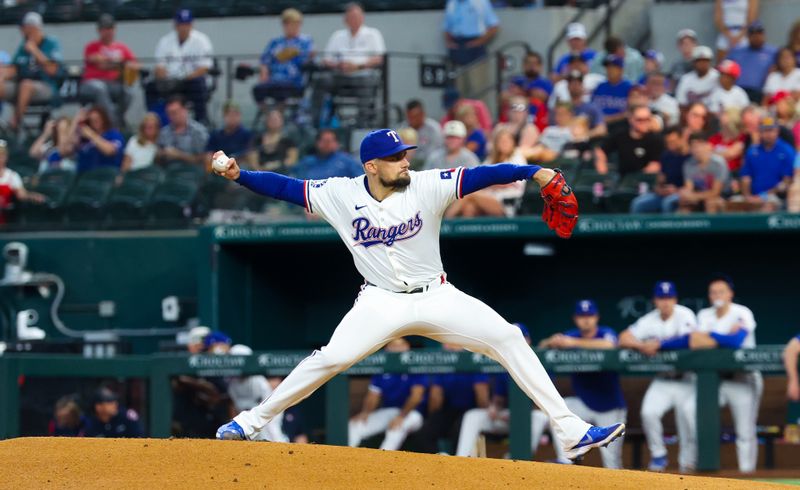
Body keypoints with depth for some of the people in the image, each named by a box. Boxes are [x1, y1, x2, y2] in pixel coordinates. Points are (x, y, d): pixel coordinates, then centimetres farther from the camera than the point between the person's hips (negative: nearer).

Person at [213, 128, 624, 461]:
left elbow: (479, 176, -20)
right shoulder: (341, 195, -7)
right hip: (381, 303, -1)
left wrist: (534, 172, -31)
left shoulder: (427, 186, -10)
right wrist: (238, 175, -17)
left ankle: (570, 432, -10)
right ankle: (251, 422, -2)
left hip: (436, 297, 1)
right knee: (331, 358, -18)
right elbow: (287, 188, -4)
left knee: (508, 338, -12)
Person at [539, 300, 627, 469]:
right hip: (584, 403, 4)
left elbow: (608, 345, -36)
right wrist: (552, 342, -34)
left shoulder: (606, 333, -12)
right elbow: (542, 346, -8)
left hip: (610, 407, -4)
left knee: (611, 459, -6)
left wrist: (573, 342, -42)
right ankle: (564, 462, -19)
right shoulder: (570, 336, 1)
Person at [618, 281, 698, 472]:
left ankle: (687, 460, 1)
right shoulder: (649, 321, -1)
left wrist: (659, 344, -28)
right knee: (648, 412, -18)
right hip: (662, 381, 3)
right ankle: (658, 455, 2)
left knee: (688, 415, -19)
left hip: (686, 380, -3)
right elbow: (623, 339, -7)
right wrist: (642, 345, -27)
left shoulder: (685, 315, -10)